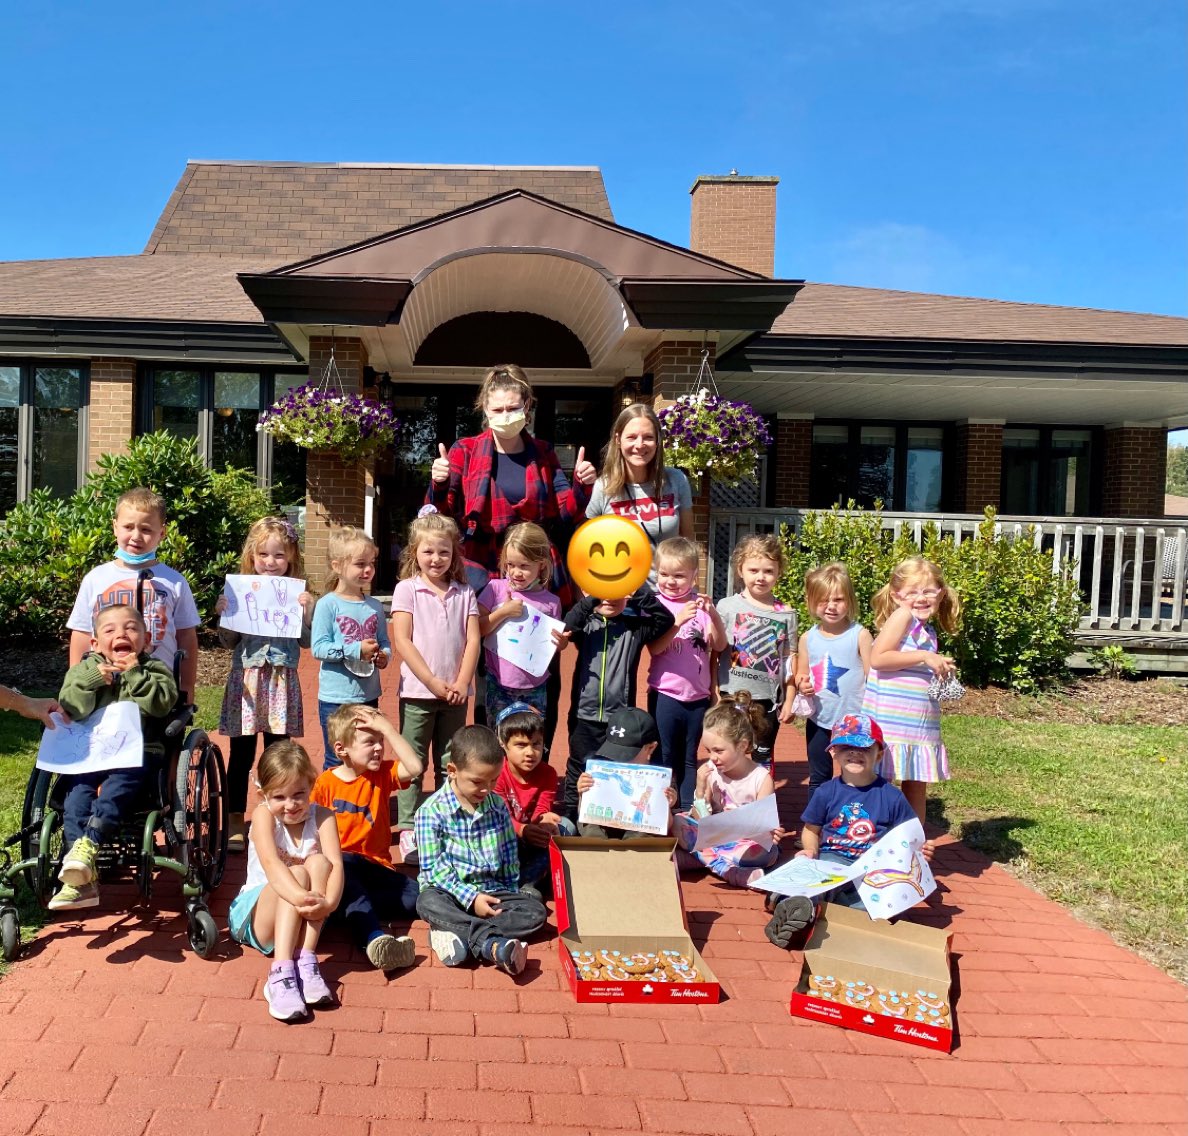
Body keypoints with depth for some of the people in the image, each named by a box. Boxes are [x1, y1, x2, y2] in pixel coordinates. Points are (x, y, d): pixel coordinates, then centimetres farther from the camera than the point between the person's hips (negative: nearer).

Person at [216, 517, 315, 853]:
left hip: (282, 680, 0)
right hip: (247, 679, 0)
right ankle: (235, 823, 19)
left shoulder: (297, 593, 1)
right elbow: (229, 641, 5)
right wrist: (223, 615, -11)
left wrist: (307, 612, -14)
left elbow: (306, 641, 0)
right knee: (241, 754, 7)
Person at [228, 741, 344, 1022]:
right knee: (297, 873, -31)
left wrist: (329, 902, -43)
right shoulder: (263, 814, -13)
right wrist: (299, 896, -48)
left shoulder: (322, 817, -7)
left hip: (303, 920, 2)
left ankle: (306, 961, -32)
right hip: (255, 914, -2)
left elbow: (335, 865, -22)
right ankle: (281, 973, -42)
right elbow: (270, 863, -31)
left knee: (318, 863, -26)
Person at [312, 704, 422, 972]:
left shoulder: (383, 773, 6)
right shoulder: (325, 783, 0)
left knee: (416, 896, -21)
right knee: (341, 866, -40)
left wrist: (387, 727, -14)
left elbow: (414, 767, -14)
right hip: (339, 865, -3)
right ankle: (373, 936, -52)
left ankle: (349, 908, -25)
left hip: (377, 866, 3)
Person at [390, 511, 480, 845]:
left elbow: (473, 640, 1)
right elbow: (402, 641, -10)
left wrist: (462, 683, -11)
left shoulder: (463, 592, 6)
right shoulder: (407, 589, -3)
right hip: (417, 692, -3)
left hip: (455, 693, 3)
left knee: (451, 764, 12)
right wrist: (433, 682, -15)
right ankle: (408, 829, 10)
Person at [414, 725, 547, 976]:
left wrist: (510, 894, 3)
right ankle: (493, 943, -43)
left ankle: (459, 932, -32)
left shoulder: (498, 805, 5)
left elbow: (510, 856, 12)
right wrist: (469, 898, -19)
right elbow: (433, 867, -13)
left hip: (493, 892, 4)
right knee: (428, 902, -36)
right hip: (450, 892, -4)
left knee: (536, 910, -19)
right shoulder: (431, 811, -10)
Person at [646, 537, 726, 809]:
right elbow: (654, 647, -16)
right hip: (665, 694, -3)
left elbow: (719, 646, -3)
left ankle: (689, 811, 25)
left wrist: (713, 614, -19)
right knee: (663, 758, 4)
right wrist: (678, 621, -29)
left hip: (697, 695, 3)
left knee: (689, 759, 15)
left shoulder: (700, 605, 2)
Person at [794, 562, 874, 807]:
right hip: (819, 720, 3)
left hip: (854, 720, -3)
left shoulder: (860, 635, -9)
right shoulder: (808, 638, 1)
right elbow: (801, 674, 12)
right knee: (818, 778, 14)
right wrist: (802, 684, -11)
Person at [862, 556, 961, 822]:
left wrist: (941, 670, 4)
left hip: (921, 726, 8)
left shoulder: (927, 630, 13)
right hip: (890, 724, -8)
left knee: (917, 786, 16)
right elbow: (877, 658, -22)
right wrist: (924, 657, -20)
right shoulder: (902, 616, -11)